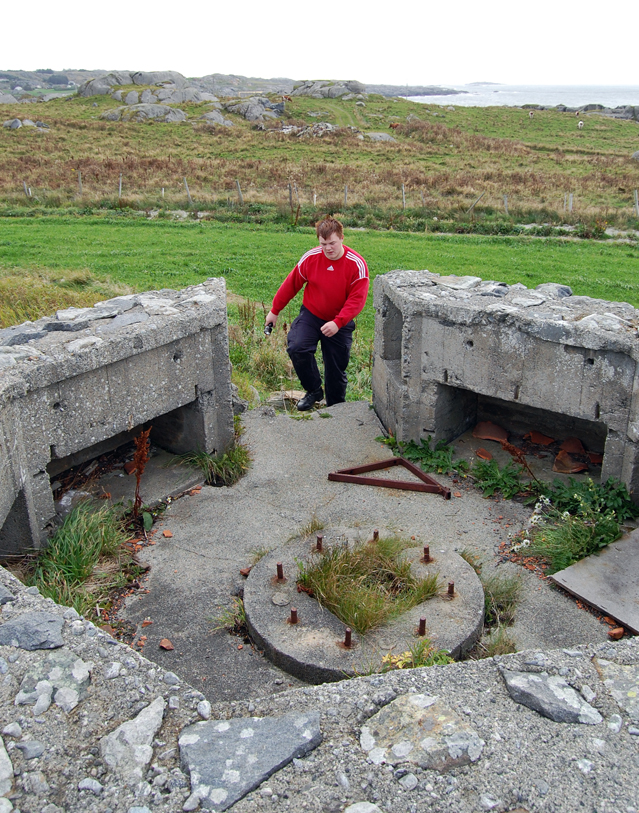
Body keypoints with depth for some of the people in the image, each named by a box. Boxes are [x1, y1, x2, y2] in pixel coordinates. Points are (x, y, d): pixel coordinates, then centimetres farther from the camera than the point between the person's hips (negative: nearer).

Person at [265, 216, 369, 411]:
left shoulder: (357, 265, -15)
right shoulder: (311, 258, -10)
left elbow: (357, 300, -18)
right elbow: (291, 284, 3)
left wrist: (337, 323, -31)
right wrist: (275, 310, 10)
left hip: (340, 323, -1)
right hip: (311, 315, 1)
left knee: (336, 369, 3)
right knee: (296, 347, -24)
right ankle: (314, 391, -1)